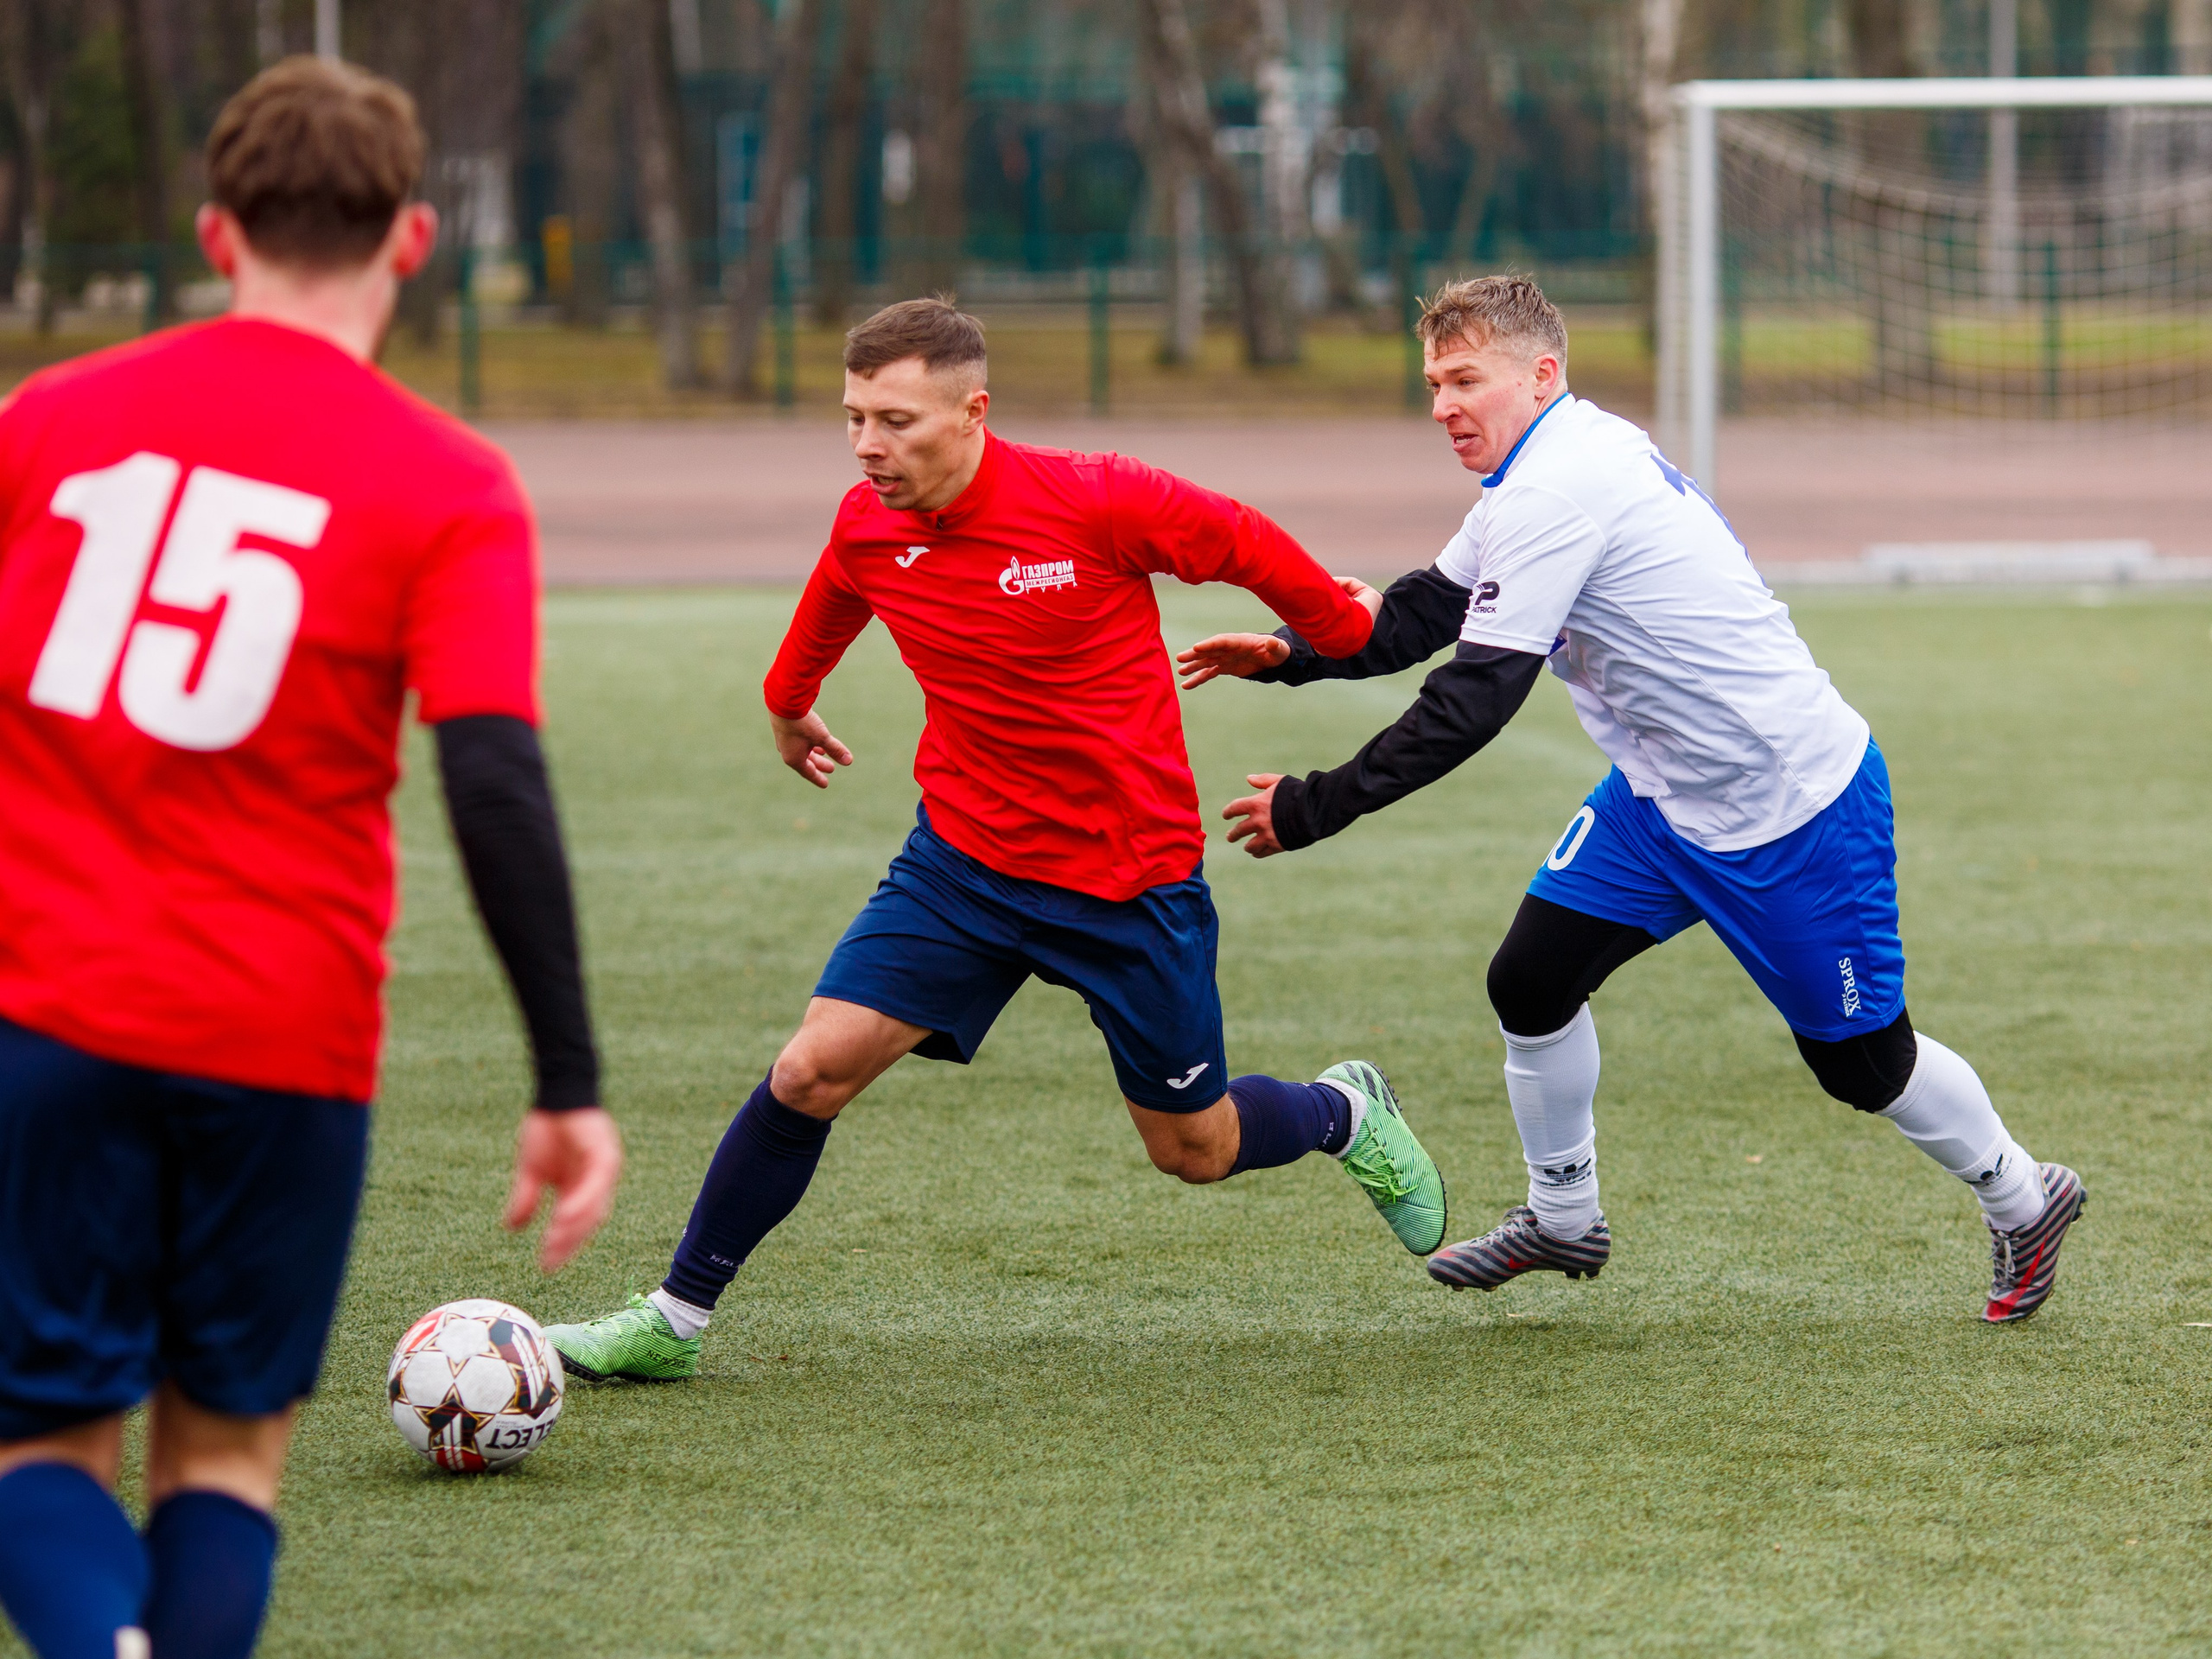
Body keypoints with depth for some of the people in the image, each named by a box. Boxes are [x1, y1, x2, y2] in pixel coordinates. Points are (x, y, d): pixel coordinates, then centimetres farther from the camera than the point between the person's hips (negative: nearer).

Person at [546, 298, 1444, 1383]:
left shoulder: (1093, 502, -22)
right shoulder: (868, 530, -7)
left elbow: (1249, 549, -5)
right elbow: (828, 610, 18)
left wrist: (1351, 637, 10)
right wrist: (788, 706, 37)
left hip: (1132, 876, -3)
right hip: (963, 858, 3)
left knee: (1195, 1152, 8)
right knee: (812, 1069, -12)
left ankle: (1346, 1113, 42)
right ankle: (673, 1322, 1)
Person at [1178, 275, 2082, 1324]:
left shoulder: (1556, 494, -26)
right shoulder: (1556, 464, 5)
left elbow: (1472, 703, -29)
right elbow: (1431, 608, 17)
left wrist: (1312, 811, -25)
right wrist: (1292, 654, 2)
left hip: (1794, 804, -9)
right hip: (1669, 795, 9)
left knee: (1860, 1063, 6)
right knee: (1531, 980, 3)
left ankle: (2021, 1201, 29)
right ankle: (1562, 1217, 21)